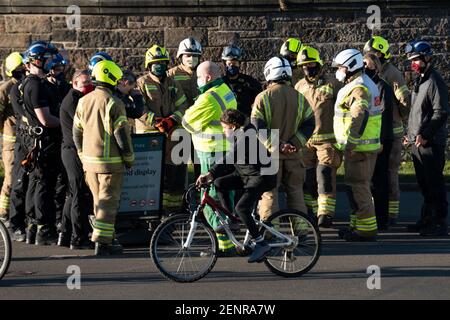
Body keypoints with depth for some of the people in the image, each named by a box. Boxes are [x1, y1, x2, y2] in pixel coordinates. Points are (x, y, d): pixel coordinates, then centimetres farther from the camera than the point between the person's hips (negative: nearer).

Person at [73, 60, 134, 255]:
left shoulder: (83, 101, 7)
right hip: (110, 161, -6)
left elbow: (77, 133, 13)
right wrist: (129, 159, -1)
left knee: (99, 200, 16)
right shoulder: (113, 103, -13)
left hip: (89, 160, 7)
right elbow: (122, 134, -13)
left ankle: (106, 237, 22)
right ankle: (102, 242, -5)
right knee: (108, 201, -2)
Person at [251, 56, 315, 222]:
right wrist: (295, 143, -9)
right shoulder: (299, 97, 4)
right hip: (293, 154, 3)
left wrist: (275, 146, -16)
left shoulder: (263, 98, -7)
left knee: (268, 194, 3)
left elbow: (257, 127, -14)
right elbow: (309, 123, -1)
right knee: (295, 192, 12)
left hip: (270, 154, -3)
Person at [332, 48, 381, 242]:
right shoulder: (365, 84, 17)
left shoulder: (358, 89, -18)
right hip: (365, 145, 11)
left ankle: (366, 230, -4)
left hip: (358, 147, -11)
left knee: (358, 187, -6)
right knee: (356, 185, 18)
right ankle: (357, 225, 27)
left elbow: (360, 116, -32)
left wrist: (350, 142, -30)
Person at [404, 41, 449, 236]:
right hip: (417, 142, 9)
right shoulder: (419, 81, 18)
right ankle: (427, 220, 23)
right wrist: (411, 134, 20)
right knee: (424, 184, 15)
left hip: (431, 143, -9)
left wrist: (425, 135, -21)